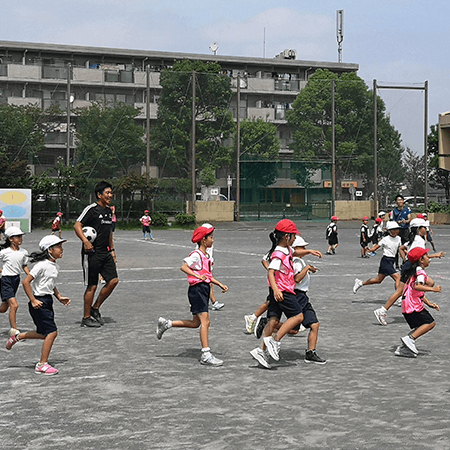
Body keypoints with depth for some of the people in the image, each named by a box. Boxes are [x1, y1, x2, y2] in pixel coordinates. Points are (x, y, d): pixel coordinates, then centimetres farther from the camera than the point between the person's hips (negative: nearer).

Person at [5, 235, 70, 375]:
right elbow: (26, 282, -20)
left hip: (48, 301, 9)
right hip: (39, 303, -9)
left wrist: (59, 297, 14)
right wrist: (33, 300, -20)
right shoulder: (42, 265, -19)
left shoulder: (55, 267, 9)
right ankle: (42, 365, -2)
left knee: (44, 334, 16)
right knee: (52, 332, -11)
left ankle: (17, 337, 36)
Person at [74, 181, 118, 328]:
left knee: (113, 280, 0)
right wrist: (85, 241, -29)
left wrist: (112, 250, 22)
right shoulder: (91, 209, -11)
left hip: (105, 253, 8)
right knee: (92, 286, -3)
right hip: (92, 253, -8)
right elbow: (77, 225, -17)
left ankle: (95, 309, 16)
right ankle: (86, 318, 10)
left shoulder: (109, 210, 14)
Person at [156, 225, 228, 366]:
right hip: (197, 289, -10)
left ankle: (165, 323, 25)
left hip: (204, 290, 10)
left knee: (196, 323, 14)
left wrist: (220, 284, 15)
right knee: (205, 321, -12)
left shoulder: (206, 256, 17)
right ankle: (206, 355, -11)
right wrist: (198, 276, -31)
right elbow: (184, 267, -22)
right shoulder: (196, 255, -12)